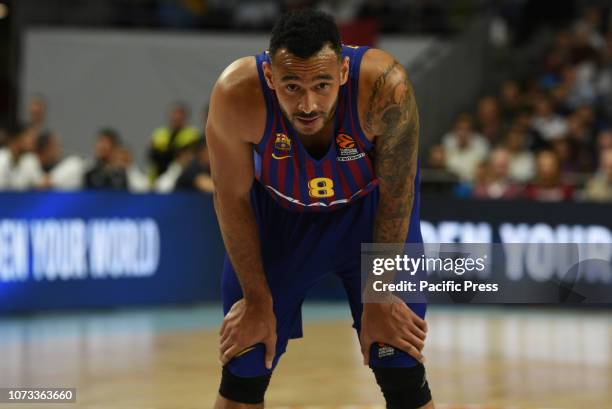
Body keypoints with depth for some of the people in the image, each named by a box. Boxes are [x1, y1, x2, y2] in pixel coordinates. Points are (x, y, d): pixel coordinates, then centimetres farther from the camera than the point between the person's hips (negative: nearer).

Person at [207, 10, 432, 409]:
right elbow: (232, 199, -17)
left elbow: (396, 196, -21)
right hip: (277, 209, 1)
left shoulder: (385, 86, -37)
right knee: (243, 370, 0)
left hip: (370, 206, 0)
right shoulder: (237, 95, -35)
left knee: (402, 371, -4)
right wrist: (257, 301, -11)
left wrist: (380, 297, -14)